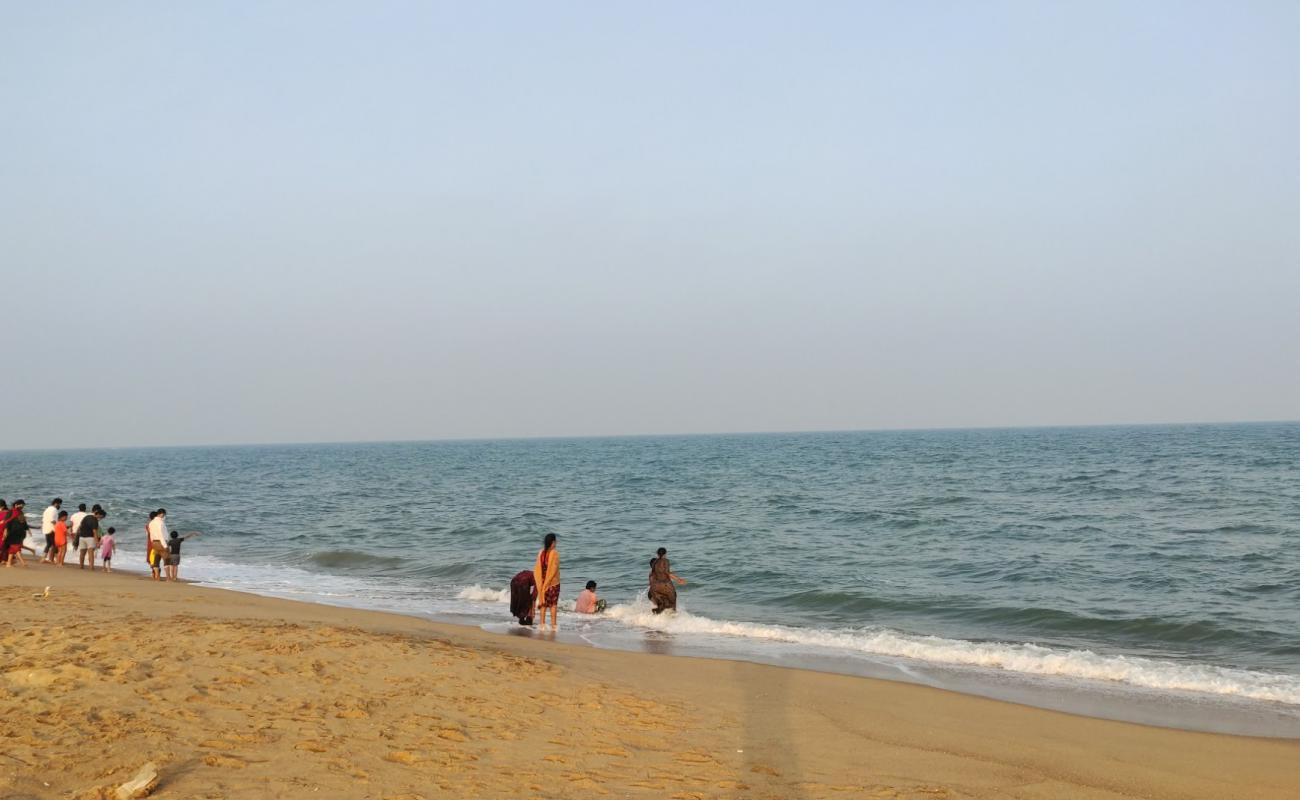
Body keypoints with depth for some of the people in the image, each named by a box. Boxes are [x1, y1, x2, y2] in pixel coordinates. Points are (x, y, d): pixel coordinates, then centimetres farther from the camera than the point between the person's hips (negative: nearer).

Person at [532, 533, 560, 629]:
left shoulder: (541, 553, 1)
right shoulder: (555, 553, -12)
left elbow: (537, 568, 3)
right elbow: (555, 568, -14)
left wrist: (540, 581, 10)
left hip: (542, 581, 4)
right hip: (553, 582, -4)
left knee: (543, 602, 10)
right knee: (553, 603, 4)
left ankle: (542, 622, 11)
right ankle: (553, 623, 4)